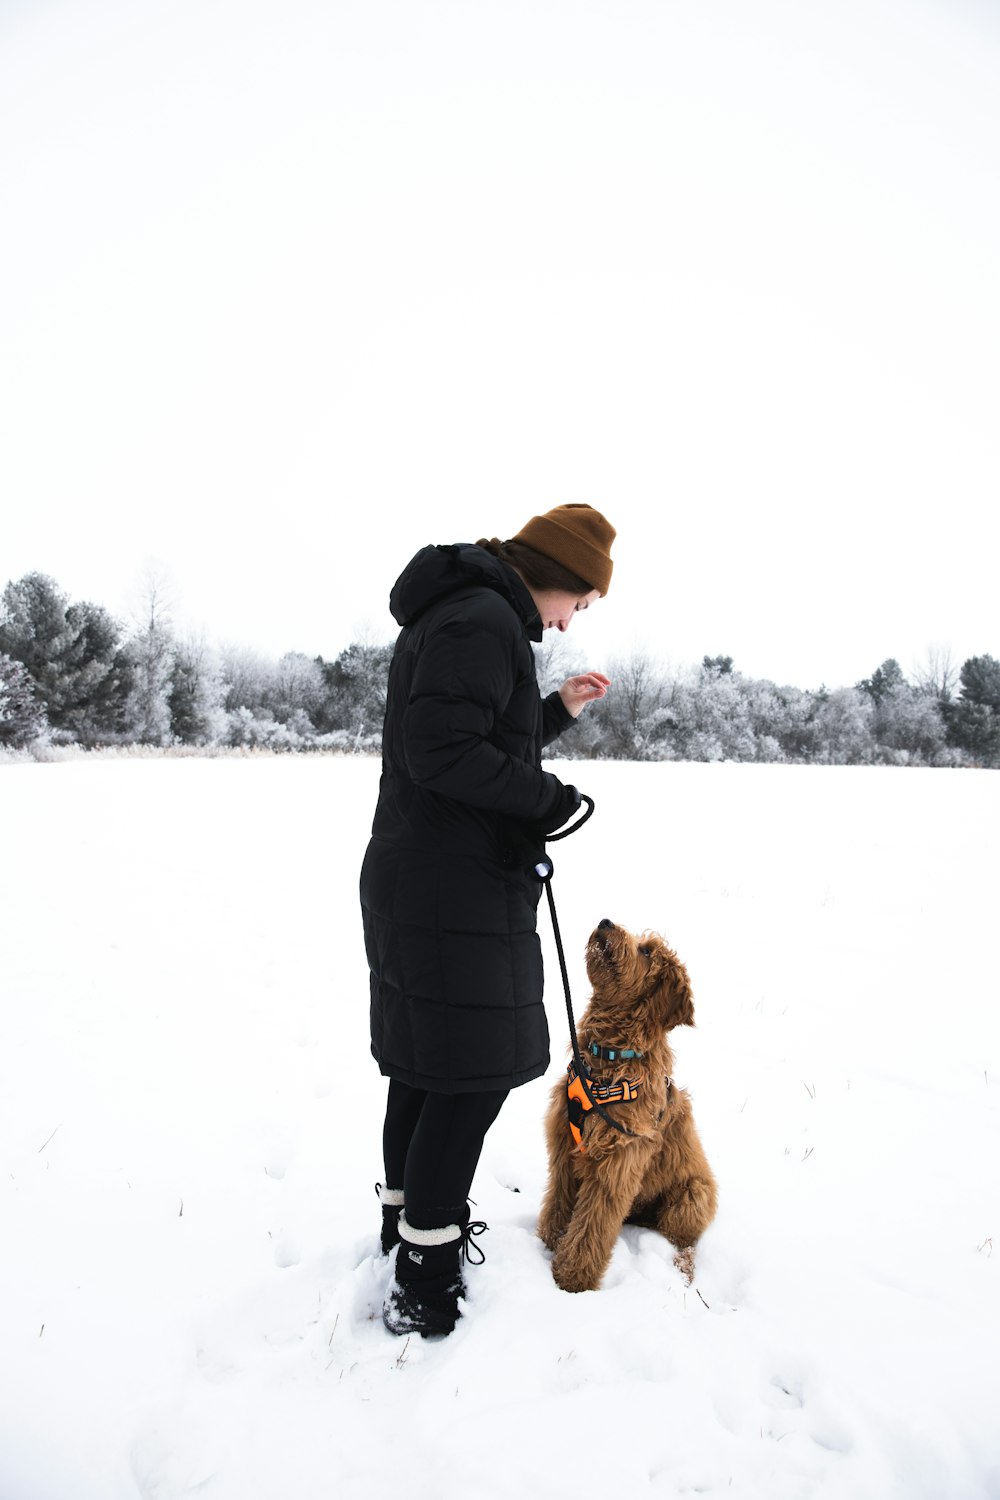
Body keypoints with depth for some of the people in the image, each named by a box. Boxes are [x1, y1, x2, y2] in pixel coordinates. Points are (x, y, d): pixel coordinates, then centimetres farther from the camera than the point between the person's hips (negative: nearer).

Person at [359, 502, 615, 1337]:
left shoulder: (468, 617, 18)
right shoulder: (483, 622, -16)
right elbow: (442, 750, -25)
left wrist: (557, 713, 17)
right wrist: (546, 795, -16)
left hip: (417, 886, 11)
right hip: (457, 898, -11)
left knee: (424, 1063, 20)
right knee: (474, 1074, -1)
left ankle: (407, 1215, 37)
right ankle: (425, 1279, 11)